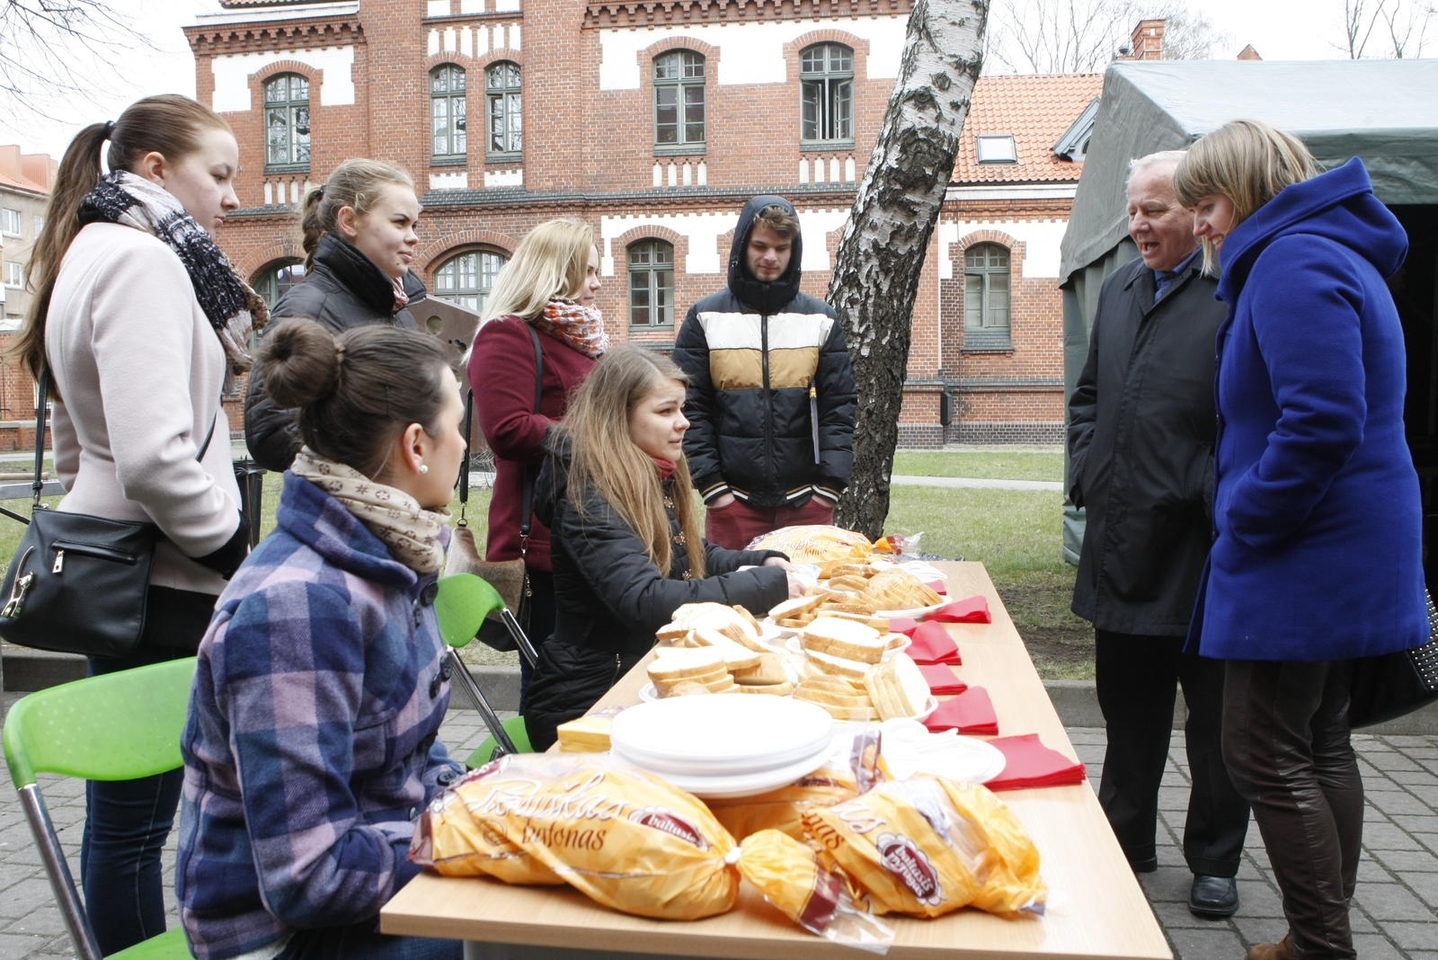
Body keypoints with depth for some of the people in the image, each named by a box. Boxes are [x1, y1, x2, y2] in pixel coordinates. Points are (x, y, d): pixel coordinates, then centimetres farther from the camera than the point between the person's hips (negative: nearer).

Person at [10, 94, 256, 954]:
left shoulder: (93, 252, 17)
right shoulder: (141, 260, -15)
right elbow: (154, 457, -26)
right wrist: (235, 549, -13)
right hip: (158, 585, -10)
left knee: (125, 812, 18)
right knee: (132, 822, 2)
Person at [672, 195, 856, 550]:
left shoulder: (822, 319, 7)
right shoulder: (706, 318, 3)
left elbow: (839, 408, 4)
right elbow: (690, 409, -1)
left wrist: (830, 484, -5)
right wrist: (711, 485, -8)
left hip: (807, 500, 1)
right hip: (733, 502, -1)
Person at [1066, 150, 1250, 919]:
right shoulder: (1119, 290, 13)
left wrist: (1217, 501, -18)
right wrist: (1087, 472, 9)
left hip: (1200, 552, -6)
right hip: (1121, 543, 7)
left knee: (1214, 718, 10)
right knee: (1128, 709, 18)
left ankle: (1215, 861, 27)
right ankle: (1125, 843, 34)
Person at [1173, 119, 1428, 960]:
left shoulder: (1294, 263, -16)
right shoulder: (1332, 254, 18)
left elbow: (1321, 423, -27)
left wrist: (1243, 524, -16)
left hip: (1301, 563, -11)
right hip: (1344, 556, 11)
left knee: (1266, 758, -2)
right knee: (1321, 745, 17)